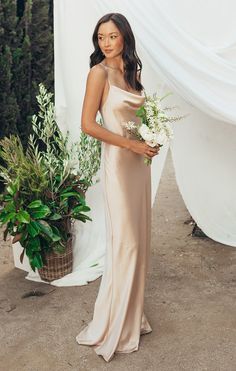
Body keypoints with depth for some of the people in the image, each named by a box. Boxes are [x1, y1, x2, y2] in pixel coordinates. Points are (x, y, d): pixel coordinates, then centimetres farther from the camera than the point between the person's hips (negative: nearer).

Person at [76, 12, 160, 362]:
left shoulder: (132, 71, 13)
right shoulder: (100, 72, -8)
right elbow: (88, 124, -14)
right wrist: (131, 144, -16)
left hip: (139, 161, 7)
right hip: (118, 162, -7)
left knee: (138, 237, 12)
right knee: (124, 241, -3)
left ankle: (131, 312, 29)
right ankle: (111, 326, 14)